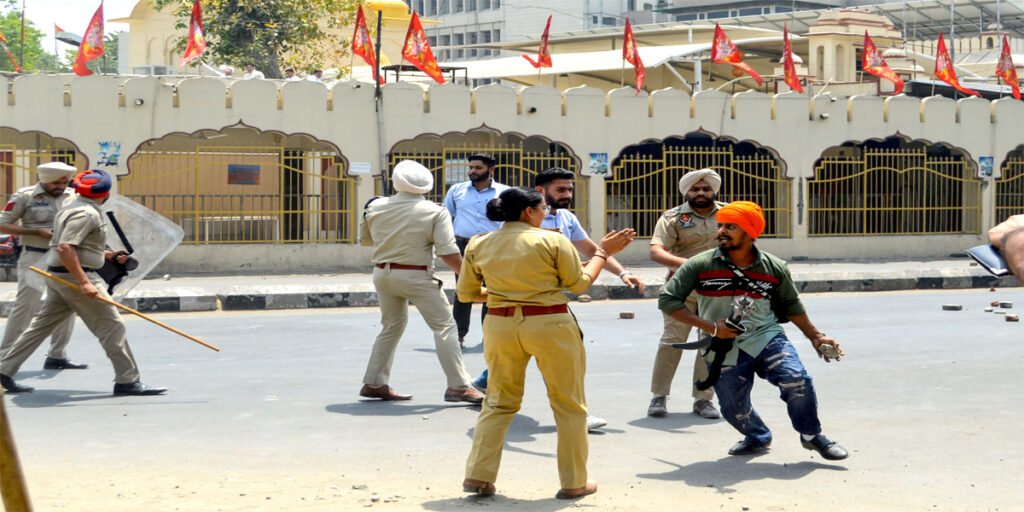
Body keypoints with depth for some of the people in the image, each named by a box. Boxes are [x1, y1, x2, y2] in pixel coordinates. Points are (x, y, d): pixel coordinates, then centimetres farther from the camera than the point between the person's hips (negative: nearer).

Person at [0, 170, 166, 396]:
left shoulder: (72, 207, 15)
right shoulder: (86, 213, -16)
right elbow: (65, 248, -25)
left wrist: (105, 254, 20)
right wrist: (84, 282, -30)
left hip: (59, 276, 10)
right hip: (75, 276, -10)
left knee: (42, 325, 14)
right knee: (112, 327, -5)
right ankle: (127, 381, -4)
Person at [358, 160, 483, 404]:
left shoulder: (375, 207, 0)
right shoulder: (435, 212, -10)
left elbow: (365, 240, 14)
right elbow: (448, 252, -15)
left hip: (382, 272, 5)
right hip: (415, 276, -5)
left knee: (392, 326, 21)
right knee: (443, 327, 2)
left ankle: (374, 383, 24)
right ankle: (458, 386, -3)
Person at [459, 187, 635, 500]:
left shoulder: (478, 245, 3)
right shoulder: (552, 241, -8)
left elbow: (466, 294, 10)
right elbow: (580, 284, 0)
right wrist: (603, 252, 12)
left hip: (500, 325, 4)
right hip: (550, 325, -3)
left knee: (499, 402, 18)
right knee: (569, 405, 11)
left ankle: (478, 476, 11)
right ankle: (574, 483, 15)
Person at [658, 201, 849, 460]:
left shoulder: (774, 268, -3)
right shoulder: (700, 265, -10)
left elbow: (790, 305, 13)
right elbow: (667, 299, -8)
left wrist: (816, 336, 13)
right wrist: (710, 327, -15)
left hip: (767, 337, 0)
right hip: (725, 350, 0)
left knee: (797, 382, -22)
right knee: (735, 410, 4)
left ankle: (811, 436, 6)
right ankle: (758, 438, 41)